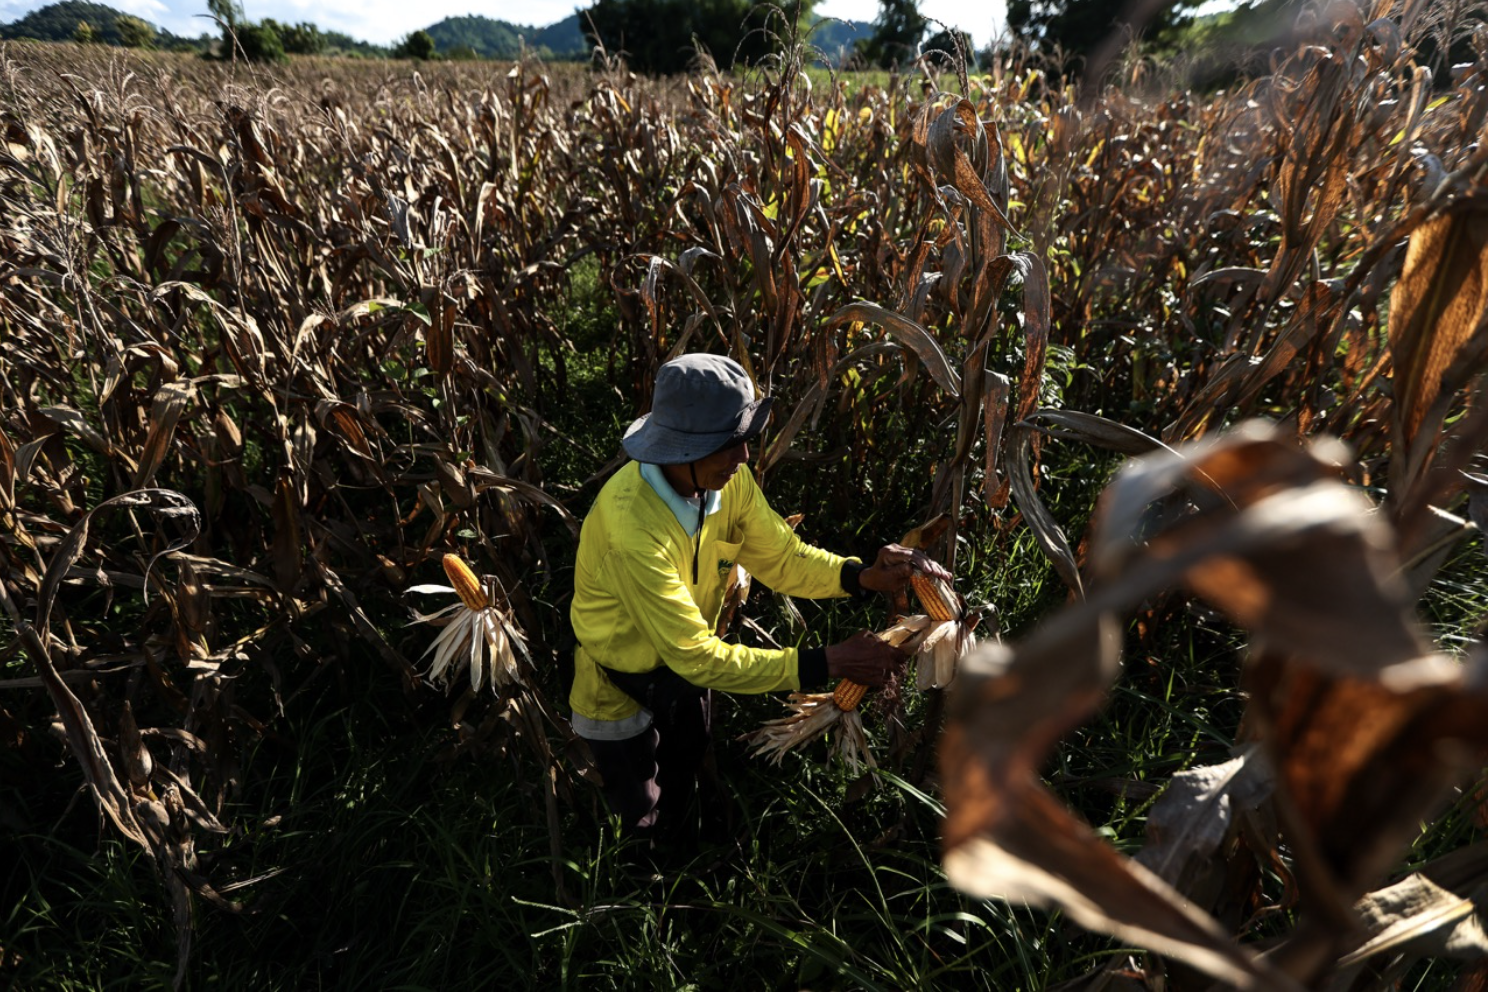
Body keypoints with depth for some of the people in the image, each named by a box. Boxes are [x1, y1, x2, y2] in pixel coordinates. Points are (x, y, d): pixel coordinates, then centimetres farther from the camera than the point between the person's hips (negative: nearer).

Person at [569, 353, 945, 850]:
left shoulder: (728, 480, -21)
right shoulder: (632, 530, -42)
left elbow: (781, 556, -11)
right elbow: (697, 657, -37)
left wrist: (864, 577, -30)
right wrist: (826, 664, -37)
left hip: (682, 673, 6)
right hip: (620, 692, -5)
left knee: (683, 786, 31)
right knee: (642, 817, 20)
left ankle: (678, 841, 63)